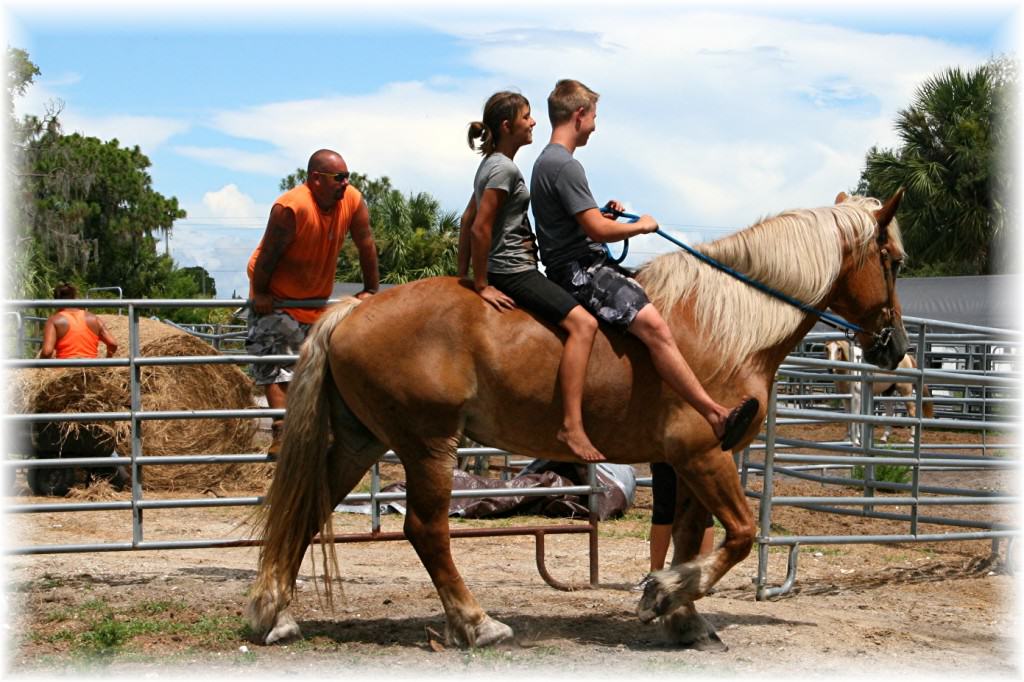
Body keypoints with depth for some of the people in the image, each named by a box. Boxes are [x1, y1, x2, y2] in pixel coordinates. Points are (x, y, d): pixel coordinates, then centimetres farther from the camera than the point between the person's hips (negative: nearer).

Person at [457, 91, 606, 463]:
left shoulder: (493, 164, 16)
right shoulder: (504, 168, -15)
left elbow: (467, 220, 21)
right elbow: (480, 228, -21)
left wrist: (464, 274, 21)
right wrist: (482, 285, -18)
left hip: (505, 269, 11)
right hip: (512, 272, -11)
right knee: (583, 322, -24)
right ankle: (572, 424, -35)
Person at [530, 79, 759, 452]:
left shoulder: (547, 161, 18)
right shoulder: (566, 166, -16)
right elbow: (597, 229, -20)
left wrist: (604, 213, 15)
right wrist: (641, 226, -5)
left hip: (585, 267, 12)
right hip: (580, 271, -12)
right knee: (654, 325, -24)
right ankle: (716, 416, -32)